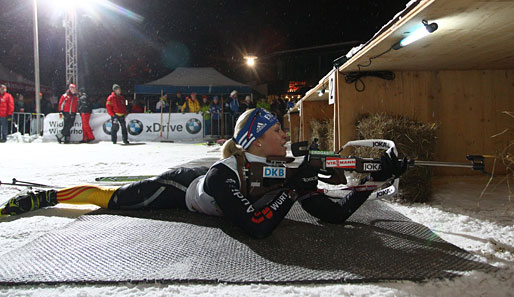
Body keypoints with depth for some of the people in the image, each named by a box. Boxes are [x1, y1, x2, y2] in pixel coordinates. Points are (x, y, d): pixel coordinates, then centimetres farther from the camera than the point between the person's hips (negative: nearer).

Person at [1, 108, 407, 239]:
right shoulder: (223, 176, -42)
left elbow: (336, 214, -23)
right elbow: (256, 228, -52)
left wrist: (376, 178, -32)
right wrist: (293, 188, -47)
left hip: (202, 183, 6)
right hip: (176, 189, -6)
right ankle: (38, 196, 31)